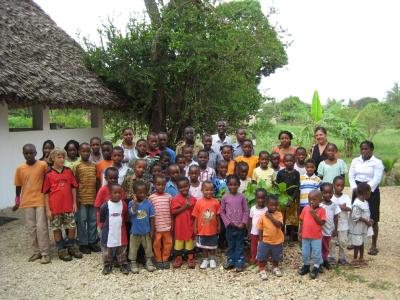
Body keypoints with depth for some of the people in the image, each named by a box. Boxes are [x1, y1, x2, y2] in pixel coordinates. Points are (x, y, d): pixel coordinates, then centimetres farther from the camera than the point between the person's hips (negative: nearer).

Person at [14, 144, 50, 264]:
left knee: (41, 227, -3)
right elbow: (18, 186, 9)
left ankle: (45, 253, 6)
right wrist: (17, 202, 10)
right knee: (31, 228, 9)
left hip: (40, 201, -3)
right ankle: (36, 252, 21)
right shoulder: (20, 168, 1)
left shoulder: (43, 165, -8)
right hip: (27, 203, 3)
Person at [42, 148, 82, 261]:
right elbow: (46, 192, -2)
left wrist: (74, 203, 3)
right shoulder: (48, 174, -5)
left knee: (72, 227, 7)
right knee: (56, 229, 8)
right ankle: (61, 250, 23)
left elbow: (73, 187, 7)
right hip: (55, 207, -2)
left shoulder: (68, 171, 2)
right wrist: (47, 209, -4)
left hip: (68, 206, 2)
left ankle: (72, 247, 26)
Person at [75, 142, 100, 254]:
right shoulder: (77, 166, -4)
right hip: (82, 198, -4)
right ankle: (83, 244, 14)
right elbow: (75, 183, -4)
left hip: (93, 197, 4)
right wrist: (76, 198, -7)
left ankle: (92, 241, 22)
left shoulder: (94, 165, 7)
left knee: (93, 220, 11)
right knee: (82, 221, 4)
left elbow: (97, 182, 11)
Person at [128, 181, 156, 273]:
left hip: (146, 231, 1)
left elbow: (152, 218, -3)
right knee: (133, 248, 12)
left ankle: (148, 262, 31)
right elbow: (133, 212, -31)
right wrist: (135, 201, -28)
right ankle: (133, 263, 27)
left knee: (148, 247, 14)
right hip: (135, 231, -1)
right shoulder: (131, 203, -11)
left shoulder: (148, 203, -8)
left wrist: (152, 230, -3)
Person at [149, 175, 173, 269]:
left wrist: (172, 224, 4)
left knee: (168, 242, 9)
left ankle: (165, 259, 24)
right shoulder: (151, 197, -4)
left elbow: (171, 211, 5)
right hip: (156, 226, -2)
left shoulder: (169, 196, 1)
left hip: (167, 225, 2)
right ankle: (158, 260, 23)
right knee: (157, 243, 8)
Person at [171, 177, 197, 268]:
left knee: (190, 241, 11)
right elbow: (173, 212, -14)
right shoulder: (176, 199, -8)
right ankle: (178, 258, 25)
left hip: (190, 225, 2)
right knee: (178, 241, 10)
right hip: (179, 225, -1)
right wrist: (184, 207, -20)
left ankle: (191, 258, 24)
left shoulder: (193, 199, -1)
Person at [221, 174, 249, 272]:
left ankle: (240, 262, 15)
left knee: (240, 245, 7)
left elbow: (246, 211, -2)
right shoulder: (225, 197, -4)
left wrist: (243, 223, -10)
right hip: (230, 226, 1)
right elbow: (222, 211, 0)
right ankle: (230, 261, 24)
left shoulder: (241, 196, -4)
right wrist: (228, 222, -8)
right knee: (230, 245, 13)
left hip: (240, 226, -1)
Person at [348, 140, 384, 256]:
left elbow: (377, 179, -13)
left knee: (373, 219, -1)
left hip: (371, 191, -4)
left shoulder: (377, 162, -6)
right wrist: (354, 188, -11)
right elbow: (351, 175, 3)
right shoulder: (355, 161, 8)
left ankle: (374, 245, 10)